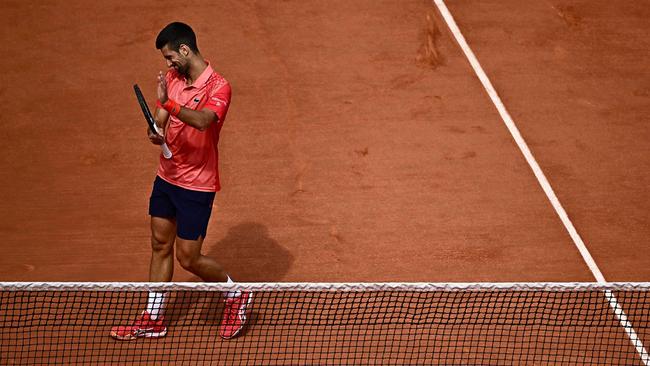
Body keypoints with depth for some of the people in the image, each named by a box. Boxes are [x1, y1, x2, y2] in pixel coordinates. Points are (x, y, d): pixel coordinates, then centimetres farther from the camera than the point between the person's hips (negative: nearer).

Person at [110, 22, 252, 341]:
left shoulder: (218, 87, -19)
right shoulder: (173, 78, 3)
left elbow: (203, 120, -38)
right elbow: (159, 120, 4)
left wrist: (168, 102, -53)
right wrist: (155, 132, -21)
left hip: (197, 186, -7)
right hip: (167, 177, 7)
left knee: (188, 258, -2)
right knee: (160, 245, 14)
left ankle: (235, 295, 23)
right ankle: (153, 320, 26)